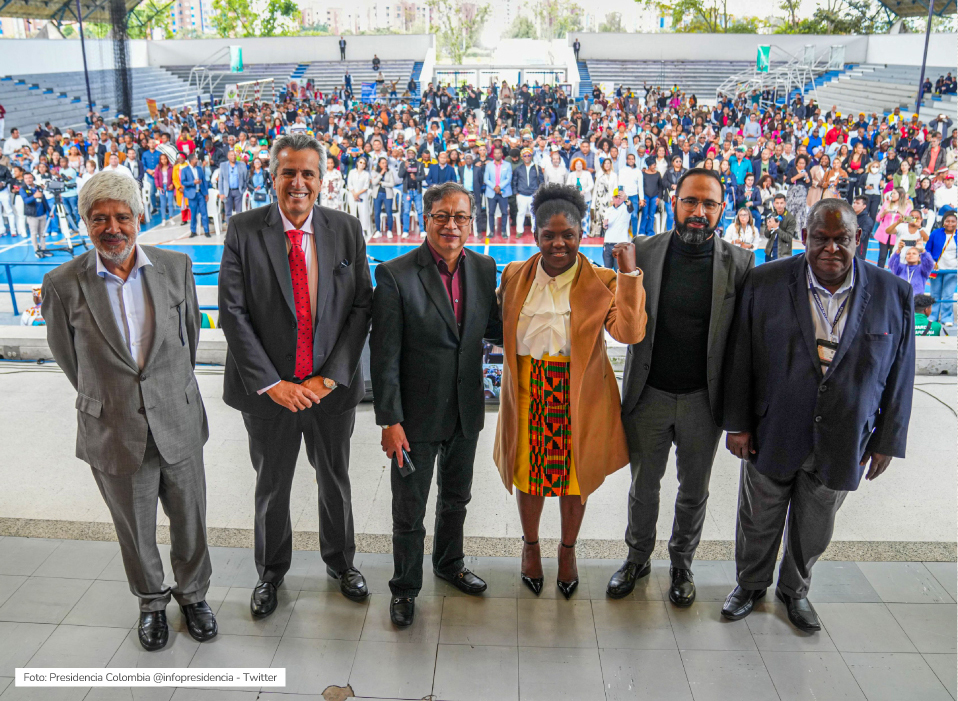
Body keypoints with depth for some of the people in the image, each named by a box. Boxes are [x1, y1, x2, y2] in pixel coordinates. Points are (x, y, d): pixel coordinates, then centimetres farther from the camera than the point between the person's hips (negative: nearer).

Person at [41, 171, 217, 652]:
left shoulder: (176, 266, -6)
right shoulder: (63, 283, -11)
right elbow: (65, 352, 4)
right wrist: (106, 399, 12)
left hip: (178, 422, 1)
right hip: (114, 432, -1)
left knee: (190, 518, 15)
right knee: (135, 527, 16)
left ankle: (192, 592, 41)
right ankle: (151, 600, 41)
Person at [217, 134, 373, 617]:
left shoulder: (346, 230, -3)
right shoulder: (243, 231, -7)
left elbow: (361, 306, -5)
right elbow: (233, 313, -10)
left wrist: (330, 377, -12)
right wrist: (271, 383, -15)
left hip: (331, 387, 1)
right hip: (270, 389, -1)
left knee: (335, 479, 19)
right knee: (271, 486, 16)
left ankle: (340, 562, 43)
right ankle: (271, 572, 40)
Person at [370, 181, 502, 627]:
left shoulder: (484, 268, -1)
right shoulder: (395, 275, -16)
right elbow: (384, 356, -15)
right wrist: (390, 421, -17)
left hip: (466, 408, 5)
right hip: (417, 412, -5)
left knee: (456, 496, 24)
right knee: (409, 509, 10)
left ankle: (449, 564, 49)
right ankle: (405, 587, 33)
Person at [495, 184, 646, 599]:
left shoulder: (601, 283, -6)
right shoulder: (514, 277, 1)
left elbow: (630, 332, -21)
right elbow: (498, 330, 13)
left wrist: (629, 274, -24)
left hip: (579, 397, -1)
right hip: (528, 393, 2)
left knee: (574, 477, 14)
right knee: (528, 474, 15)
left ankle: (568, 549, 40)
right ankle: (530, 545, 42)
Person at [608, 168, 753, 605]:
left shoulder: (740, 263, -6)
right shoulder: (643, 253, -5)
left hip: (703, 399, 0)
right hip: (649, 394, 0)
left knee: (694, 491, 17)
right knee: (643, 485, 16)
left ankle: (682, 562, 41)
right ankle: (638, 557, 40)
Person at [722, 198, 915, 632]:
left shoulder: (893, 294, -6)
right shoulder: (764, 283, -9)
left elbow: (899, 376, 0)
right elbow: (739, 359, -5)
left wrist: (887, 440, 2)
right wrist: (737, 423, -5)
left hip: (842, 445, 1)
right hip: (771, 436, -1)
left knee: (814, 529, 19)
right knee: (759, 520, 16)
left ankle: (794, 589, 45)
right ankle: (750, 584, 42)